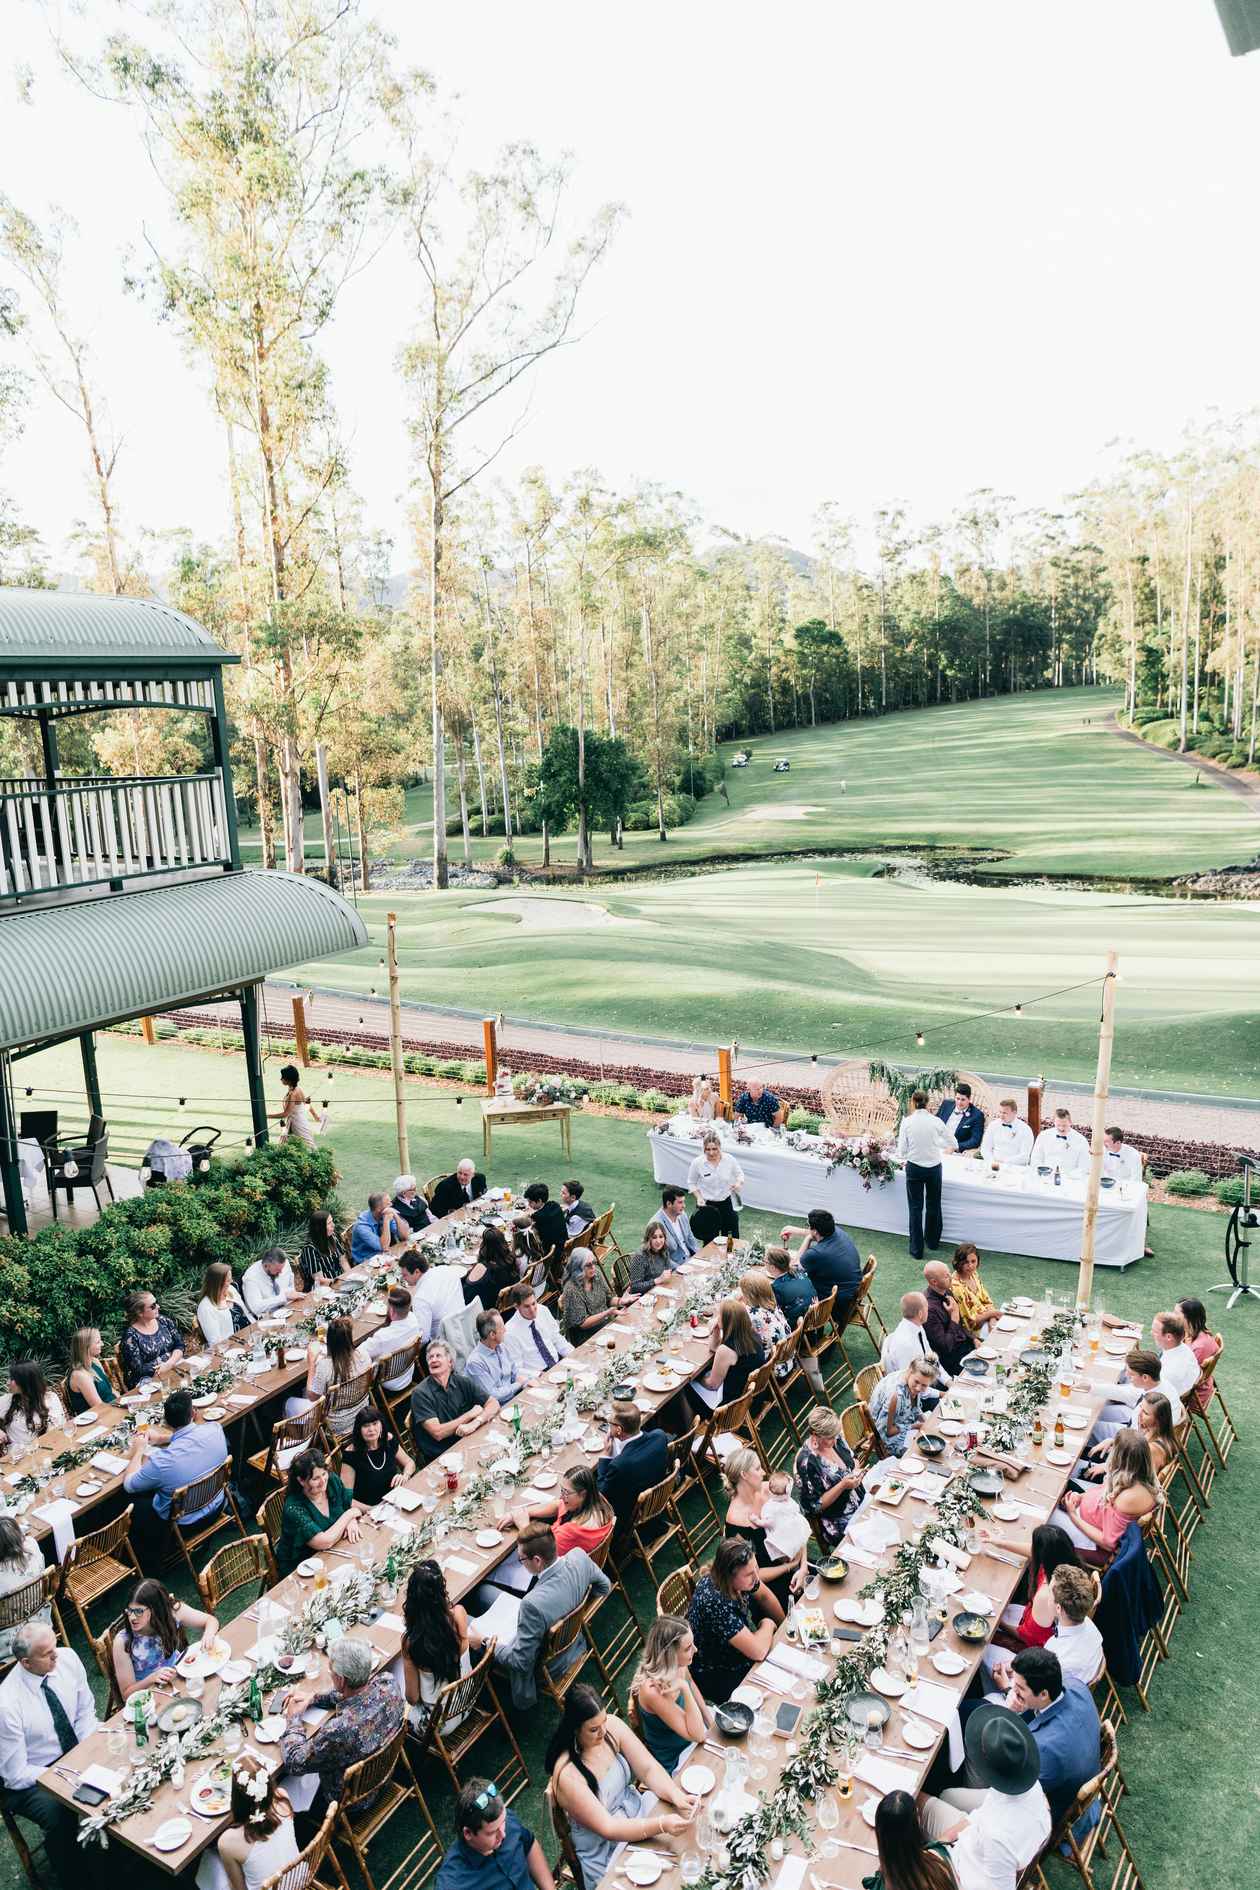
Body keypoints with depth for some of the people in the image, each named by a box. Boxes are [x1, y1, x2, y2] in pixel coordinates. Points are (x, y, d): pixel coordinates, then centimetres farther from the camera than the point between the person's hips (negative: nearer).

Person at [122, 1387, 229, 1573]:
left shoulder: (161, 1461, -36)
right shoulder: (215, 1430, -23)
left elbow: (128, 1485, -13)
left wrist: (138, 1450, -1)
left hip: (183, 1522, -5)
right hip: (216, 1506, 5)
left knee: (135, 1505, 21)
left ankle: (150, 1570, 35)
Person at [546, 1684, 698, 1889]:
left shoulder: (612, 1726, -13)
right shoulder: (567, 1774, -28)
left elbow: (649, 1768, -9)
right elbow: (607, 1828, -25)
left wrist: (676, 1795, -27)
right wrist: (661, 1825, -32)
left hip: (638, 1812, 6)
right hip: (606, 1854, -6)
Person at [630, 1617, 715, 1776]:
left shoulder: (677, 1665, -18)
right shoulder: (653, 1690, -39)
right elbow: (697, 1735, -34)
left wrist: (709, 1719, 2)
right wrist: (684, 1688, -44)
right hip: (676, 1758, -6)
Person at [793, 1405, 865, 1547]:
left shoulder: (834, 1439, -6)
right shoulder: (807, 1462, -25)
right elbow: (815, 1506, -18)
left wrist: (856, 1471, -8)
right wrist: (843, 1486, -25)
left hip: (861, 1501, 7)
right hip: (839, 1523, -7)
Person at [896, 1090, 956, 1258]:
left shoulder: (907, 1122, -10)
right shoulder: (936, 1121, -8)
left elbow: (902, 1151, -9)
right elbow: (953, 1144, 3)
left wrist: (904, 1157, 14)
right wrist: (945, 1150, 25)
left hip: (914, 1168, -1)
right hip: (934, 1167, 1)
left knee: (915, 1207, 9)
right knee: (933, 1205, 21)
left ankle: (916, 1249, 11)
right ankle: (933, 1241, 37)